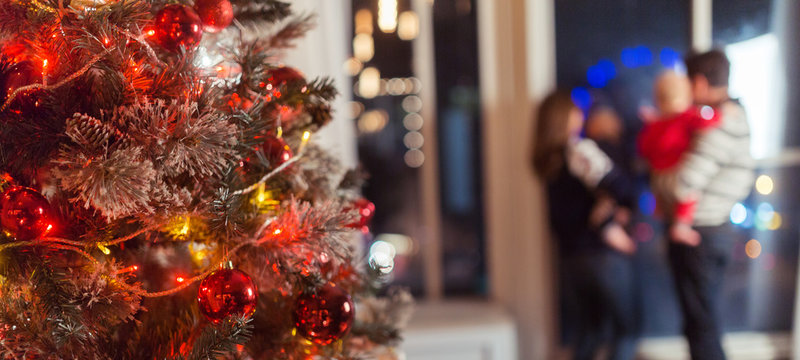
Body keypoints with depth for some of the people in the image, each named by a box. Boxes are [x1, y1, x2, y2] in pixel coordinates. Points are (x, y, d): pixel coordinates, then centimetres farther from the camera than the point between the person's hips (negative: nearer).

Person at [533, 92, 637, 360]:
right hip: (598, 254, -7)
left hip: (569, 254, 8)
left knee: (588, 326, 19)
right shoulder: (581, 150, -12)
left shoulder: (547, 159, 10)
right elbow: (613, 186, -25)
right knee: (624, 327, 1)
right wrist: (609, 227, -12)